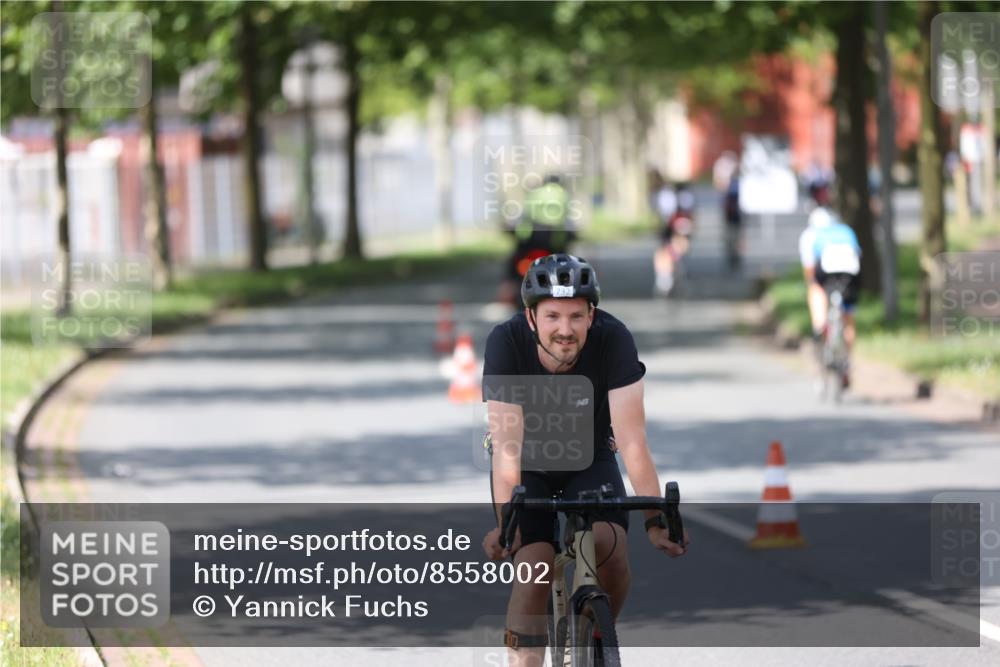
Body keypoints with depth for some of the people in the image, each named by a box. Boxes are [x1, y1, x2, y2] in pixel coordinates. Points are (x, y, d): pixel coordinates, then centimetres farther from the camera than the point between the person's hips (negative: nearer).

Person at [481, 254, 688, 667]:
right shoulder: (506, 342, -30)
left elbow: (632, 442, -31)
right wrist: (505, 522, -40)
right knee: (535, 570, -19)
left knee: (610, 550, -23)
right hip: (529, 467, 0)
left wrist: (655, 518, -38)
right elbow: (507, 447, -31)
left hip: (589, 463, 0)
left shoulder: (613, 341, -29)